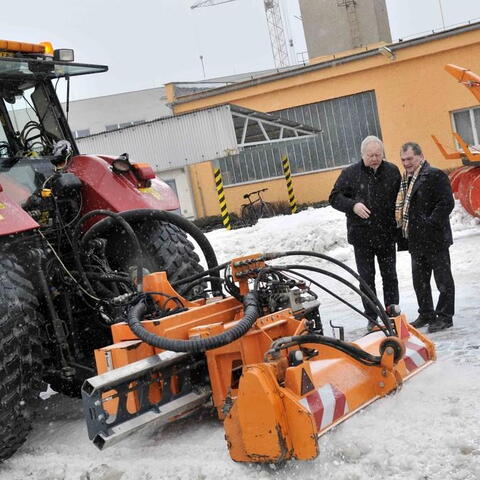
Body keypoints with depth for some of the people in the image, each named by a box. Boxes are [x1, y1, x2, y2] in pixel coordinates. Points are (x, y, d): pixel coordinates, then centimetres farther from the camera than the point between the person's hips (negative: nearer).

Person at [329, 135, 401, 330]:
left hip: (387, 235, 2)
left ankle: (392, 307, 27)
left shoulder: (393, 171, 2)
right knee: (366, 277, 6)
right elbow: (334, 198, -1)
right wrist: (353, 205, -20)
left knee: (389, 274, 12)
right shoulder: (350, 173, -4)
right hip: (362, 236, -1)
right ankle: (371, 318, 15)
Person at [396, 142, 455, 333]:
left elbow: (447, 203, -17)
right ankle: (426, 315, 27)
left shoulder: (435, 175, -11)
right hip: (416, 241, 9)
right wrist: (405, 228, 11)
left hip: (435, 240, -8)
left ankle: (445, 317, 12)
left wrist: (431, 223, -20)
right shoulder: (406, 179, 14)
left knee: (443, 280, 3)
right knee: (419, 280, 15)